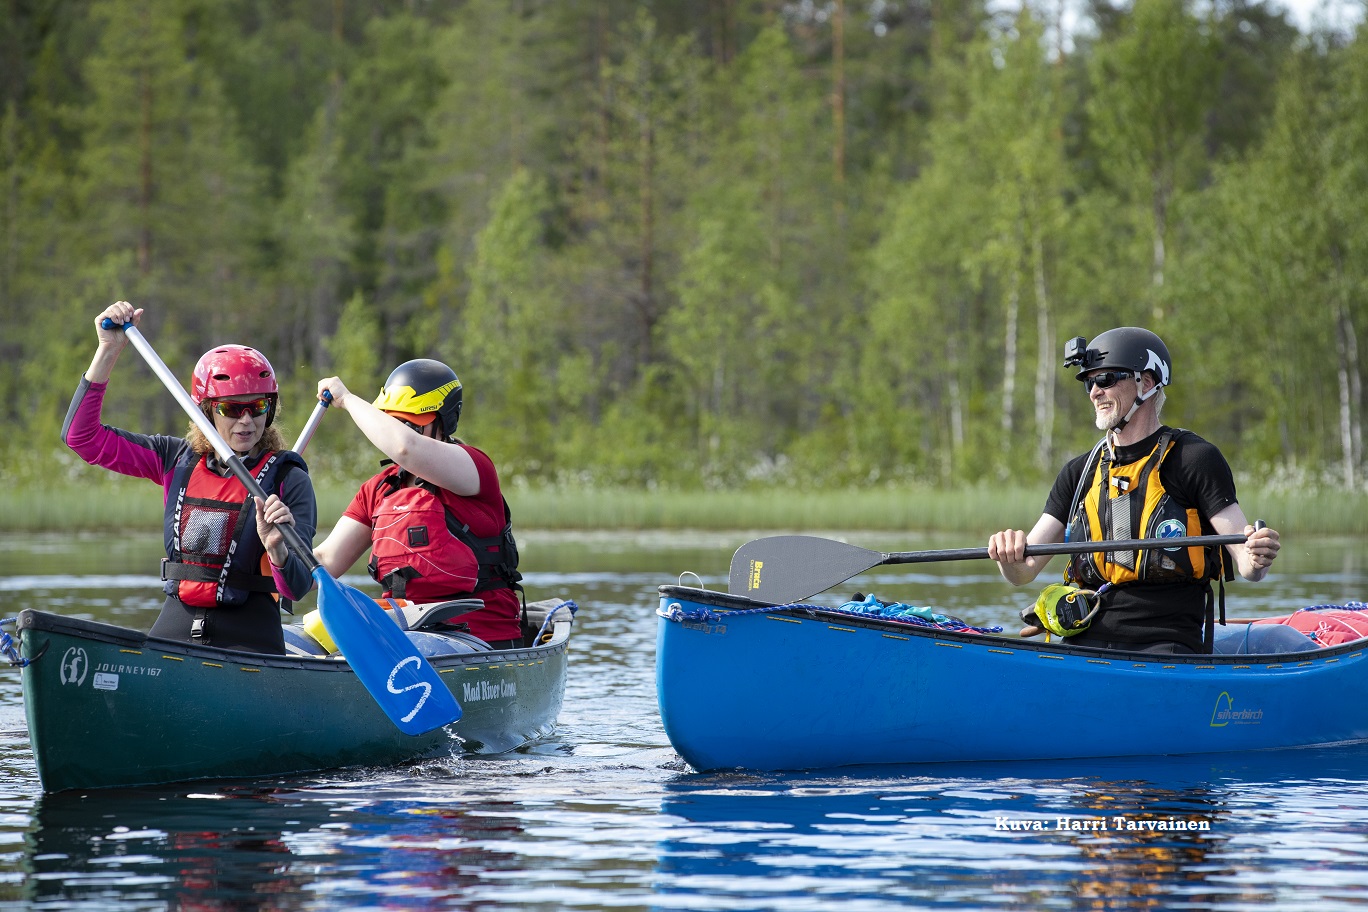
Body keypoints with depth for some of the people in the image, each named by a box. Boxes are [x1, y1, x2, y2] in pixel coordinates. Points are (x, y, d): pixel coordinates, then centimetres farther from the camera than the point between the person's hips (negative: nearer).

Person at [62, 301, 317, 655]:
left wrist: (277, 549, -31)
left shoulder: (288, 479, -2)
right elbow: (82, 436, 7)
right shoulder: (178, 459, 10)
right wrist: (109, 350, 2)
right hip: (174, 629, 3)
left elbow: (297, 588, -9)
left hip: (248, 639, -3)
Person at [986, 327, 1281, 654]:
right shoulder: (1080, 473, 16)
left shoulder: (1195, 459, 2)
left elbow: (1245, 563, -3)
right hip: (1088, 645, 4)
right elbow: (1022, 572, 12)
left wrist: (1256, 560, -27)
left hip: (1167, 644, -4)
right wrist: (1009, 555, -11)